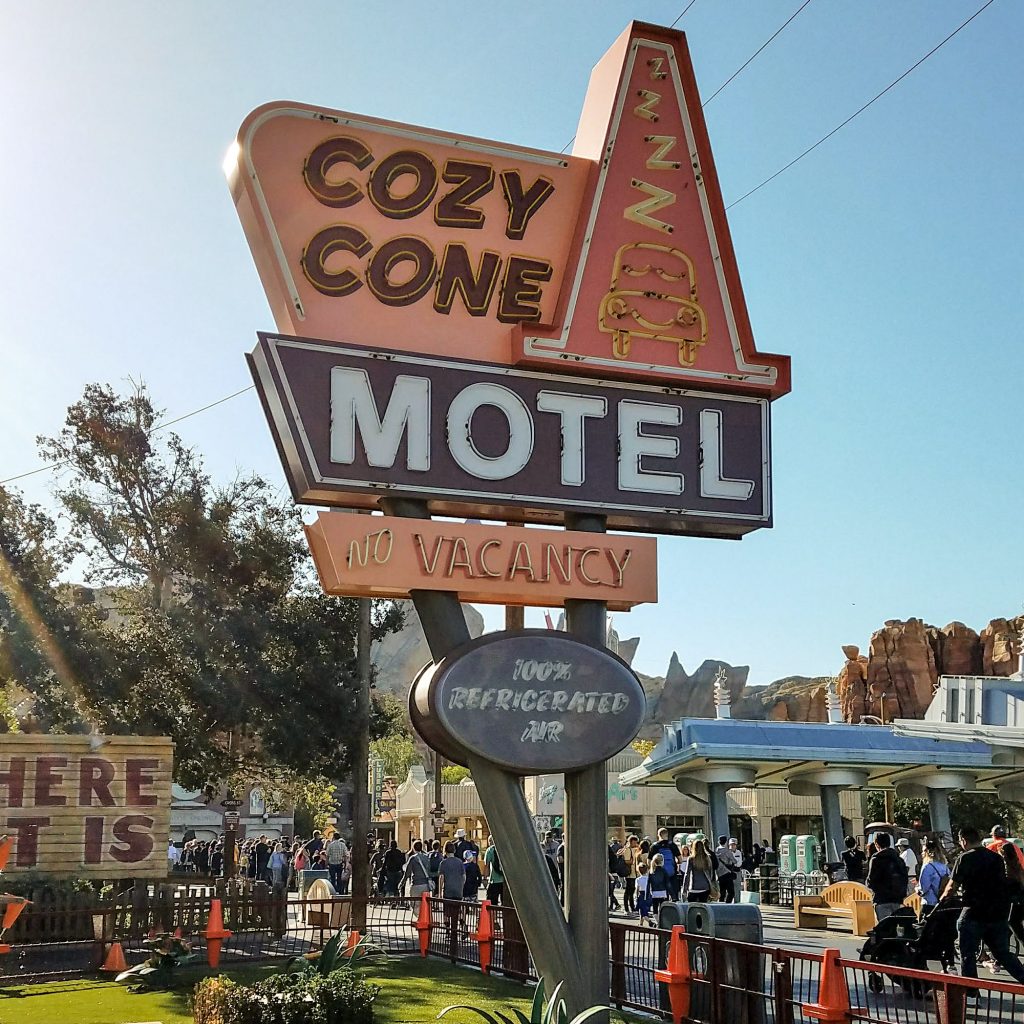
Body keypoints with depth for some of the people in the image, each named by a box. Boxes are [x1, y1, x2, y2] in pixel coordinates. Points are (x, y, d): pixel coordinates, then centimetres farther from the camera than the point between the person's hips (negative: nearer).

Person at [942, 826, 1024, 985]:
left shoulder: (965, 858, -9)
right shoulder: (996, 857, 9)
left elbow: (952, 887, -11)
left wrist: (944, 898, 10)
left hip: (975, 914, -6)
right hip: (999, 913, 6)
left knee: (968, 955, 5)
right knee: (1003, 954, 16)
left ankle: (969, 990, 5)